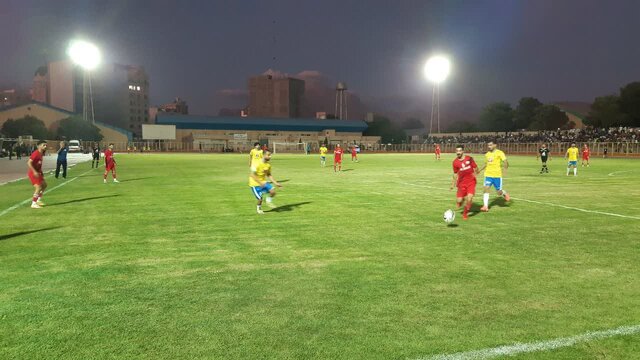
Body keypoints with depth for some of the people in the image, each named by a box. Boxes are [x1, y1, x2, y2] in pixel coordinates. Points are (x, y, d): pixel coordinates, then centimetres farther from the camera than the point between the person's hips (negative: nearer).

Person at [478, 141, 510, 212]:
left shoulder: (499, 153, -6)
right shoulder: (487, 154, 12)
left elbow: (505, 162, -16)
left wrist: (505, 168, -34)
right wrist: (479, 170, 19)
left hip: (497, 175, -4)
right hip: (488, 175, 4)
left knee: (499, 192, 4)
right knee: (486, 189, -13)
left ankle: (505, 194, 40)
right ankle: (485, 206, -13)